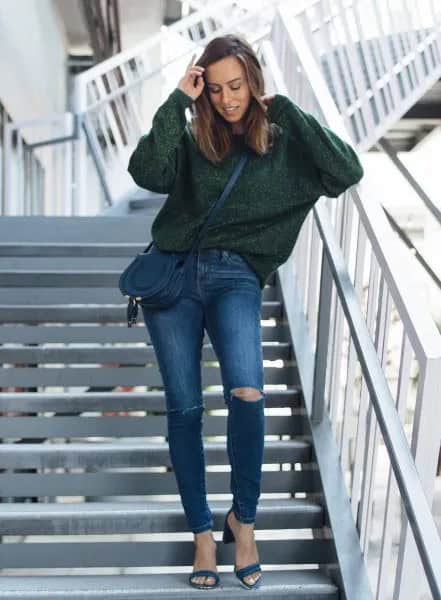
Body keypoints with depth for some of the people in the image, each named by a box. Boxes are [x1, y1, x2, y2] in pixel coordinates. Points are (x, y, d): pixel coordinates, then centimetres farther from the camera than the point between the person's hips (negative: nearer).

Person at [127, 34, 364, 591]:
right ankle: (202, 531, 17)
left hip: (236, 277, -1)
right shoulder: (191, 138, 8)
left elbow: (347, 171, -9)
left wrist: (285, 110, -6)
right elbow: (148, 173, -12)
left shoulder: (283, 145, 8)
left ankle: (244, 518, 3)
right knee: (184, 408, 0)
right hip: (173, 271, 2)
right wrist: (178, 100, -8)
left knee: (247, 393, -23)